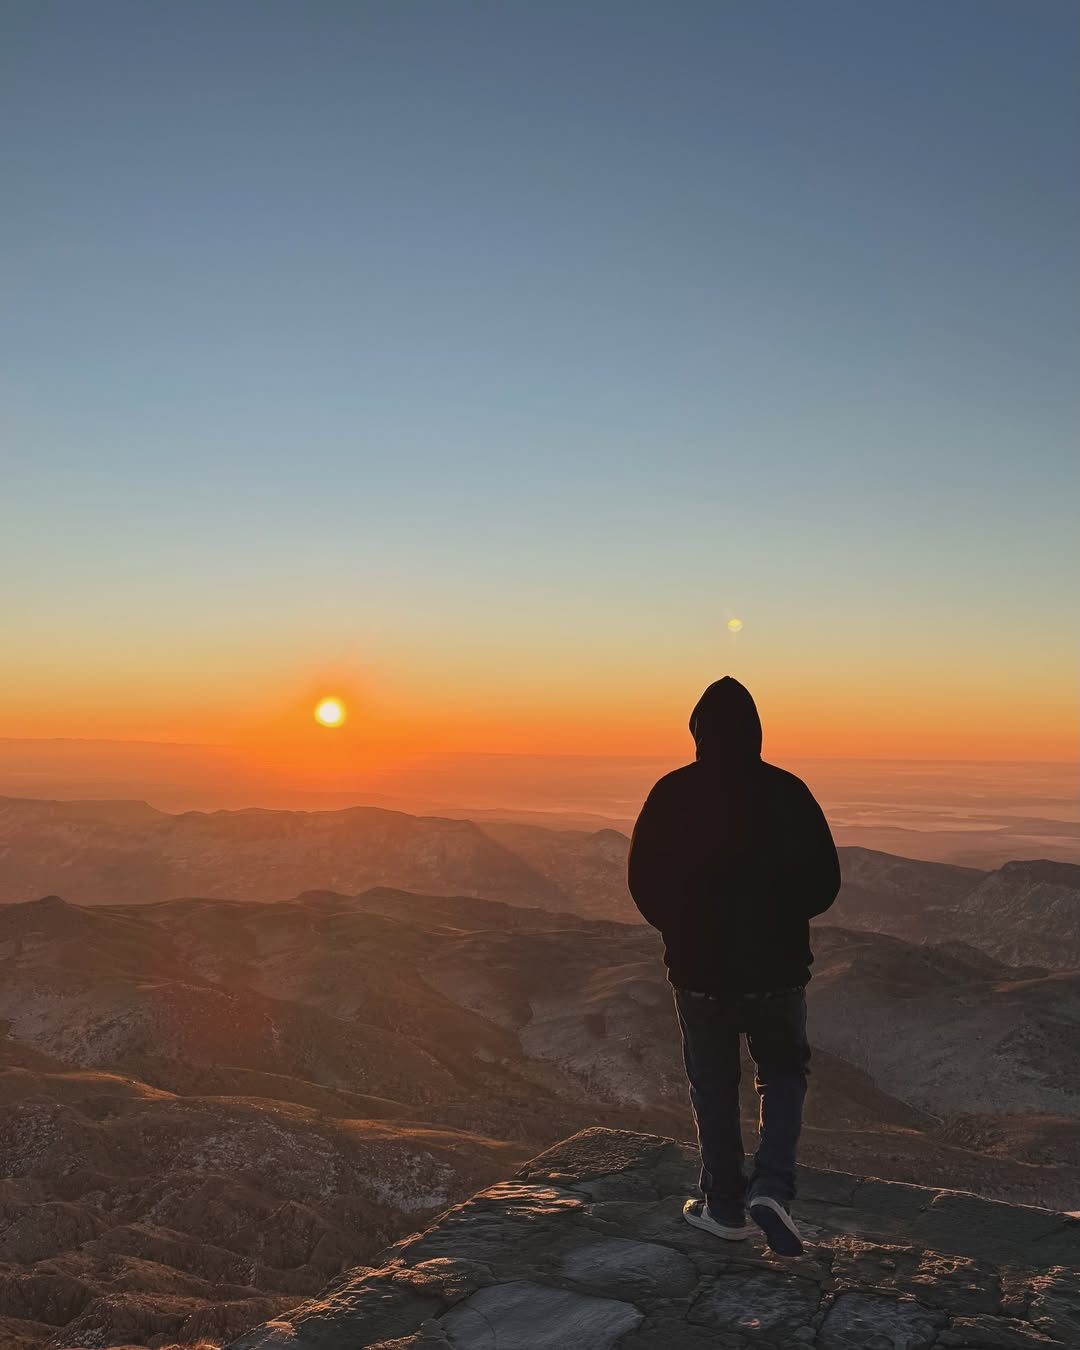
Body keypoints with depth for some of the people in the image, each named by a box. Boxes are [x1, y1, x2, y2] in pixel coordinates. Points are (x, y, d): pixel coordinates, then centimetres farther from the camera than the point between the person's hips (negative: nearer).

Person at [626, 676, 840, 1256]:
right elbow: (825, 881, -2)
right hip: (778, 969, 0)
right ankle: (771, 1186, 2)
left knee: (714, 1089, 16)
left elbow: (643, 882, -2)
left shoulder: (671, 794, -8)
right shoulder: (787, 791, -7)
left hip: (699, 969, 0)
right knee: (784, 1076, 20)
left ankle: (725, 1206, 25)